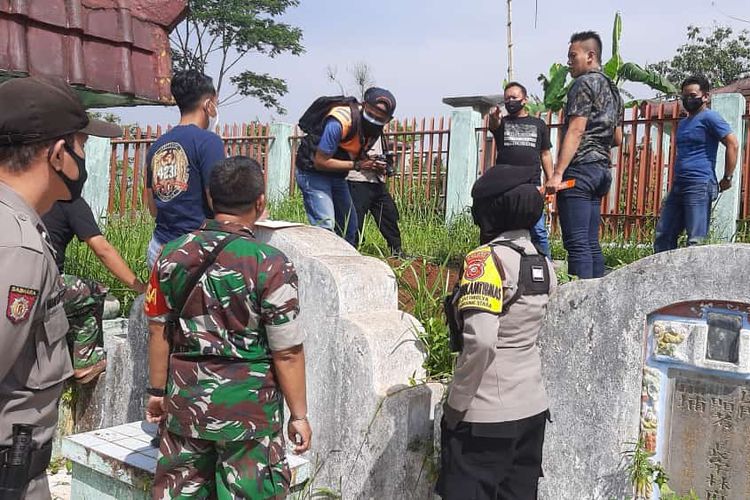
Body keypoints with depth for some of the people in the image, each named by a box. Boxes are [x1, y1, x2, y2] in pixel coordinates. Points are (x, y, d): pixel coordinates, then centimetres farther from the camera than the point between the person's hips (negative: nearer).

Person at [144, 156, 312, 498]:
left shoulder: (172, 255, -2)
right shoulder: (271, 265, -16)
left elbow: (159, 333, 6)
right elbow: (287, 353, -13)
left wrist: (158, 391, 18)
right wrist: (299, 415, -2)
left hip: (185, 400, 5)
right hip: (249, 408, -4)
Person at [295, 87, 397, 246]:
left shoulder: (375, 128, -4)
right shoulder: (340, 122, -30)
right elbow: (320, 162, -27)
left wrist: (373, 165, -10)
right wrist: (356, 165, -28)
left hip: (337, 176, 8)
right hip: (313, 173, -8)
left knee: (349, 226, 14)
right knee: (325, 226, -21)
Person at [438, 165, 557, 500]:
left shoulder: (486, 259, -17)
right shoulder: (544, 265, 5)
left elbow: (480, 340, -27)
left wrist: (456, 403, -17)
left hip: (485, 416, -7)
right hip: (533, 409, 7)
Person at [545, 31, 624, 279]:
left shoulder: (584, 83, -5)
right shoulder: (612, 89, 22)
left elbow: (576, 130, -15)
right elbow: (617, 139, 24)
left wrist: (557, 173, -20)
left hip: (580, 168, -9)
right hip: (602, 169, 9)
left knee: (576, 242, -11)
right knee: (591, 243, 10)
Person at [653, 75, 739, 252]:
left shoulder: (709, 117, -3)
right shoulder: (683, 123, 22)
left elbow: (733, 144, -10)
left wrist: (727, 178, -11)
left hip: (699, 185, -9)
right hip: (678, 185, 9)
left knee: (696, 241, -8)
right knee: (663, 235, 7)